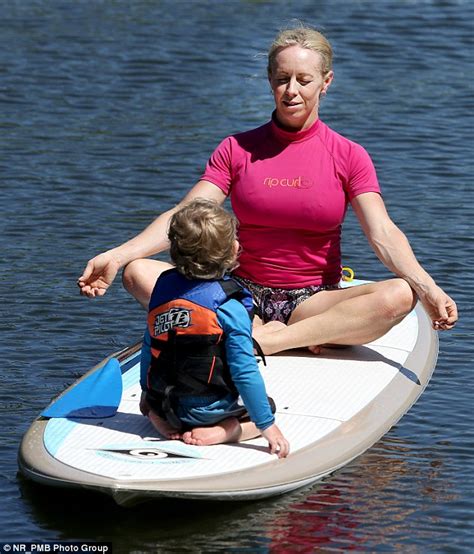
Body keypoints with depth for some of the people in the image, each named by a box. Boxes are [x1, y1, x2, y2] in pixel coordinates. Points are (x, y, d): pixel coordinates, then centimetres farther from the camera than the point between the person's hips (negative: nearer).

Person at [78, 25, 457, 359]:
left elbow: (383, 234, -10)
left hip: (314, 301, -1)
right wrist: (116, 256, -19)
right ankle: (270, 334, -28)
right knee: (138, 273, -19)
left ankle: (257, 342, -34)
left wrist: (427, 288, -29)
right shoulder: (237, 150, 5)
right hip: (242, 296, 1)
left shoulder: (348, 156, 1)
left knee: (400, 296, -31)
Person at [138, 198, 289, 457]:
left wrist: (147, 393, 25)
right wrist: (268, 426, -12)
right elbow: (244, 371, -18)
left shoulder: (164, 285, -1)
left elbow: (148, 346, 9)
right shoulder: (230, 306, -19)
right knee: (267, 405, 19)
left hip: (161, 402, 5)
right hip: (206, 410, -5)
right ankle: (226, 430, -10)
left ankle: (162, 419, 4)